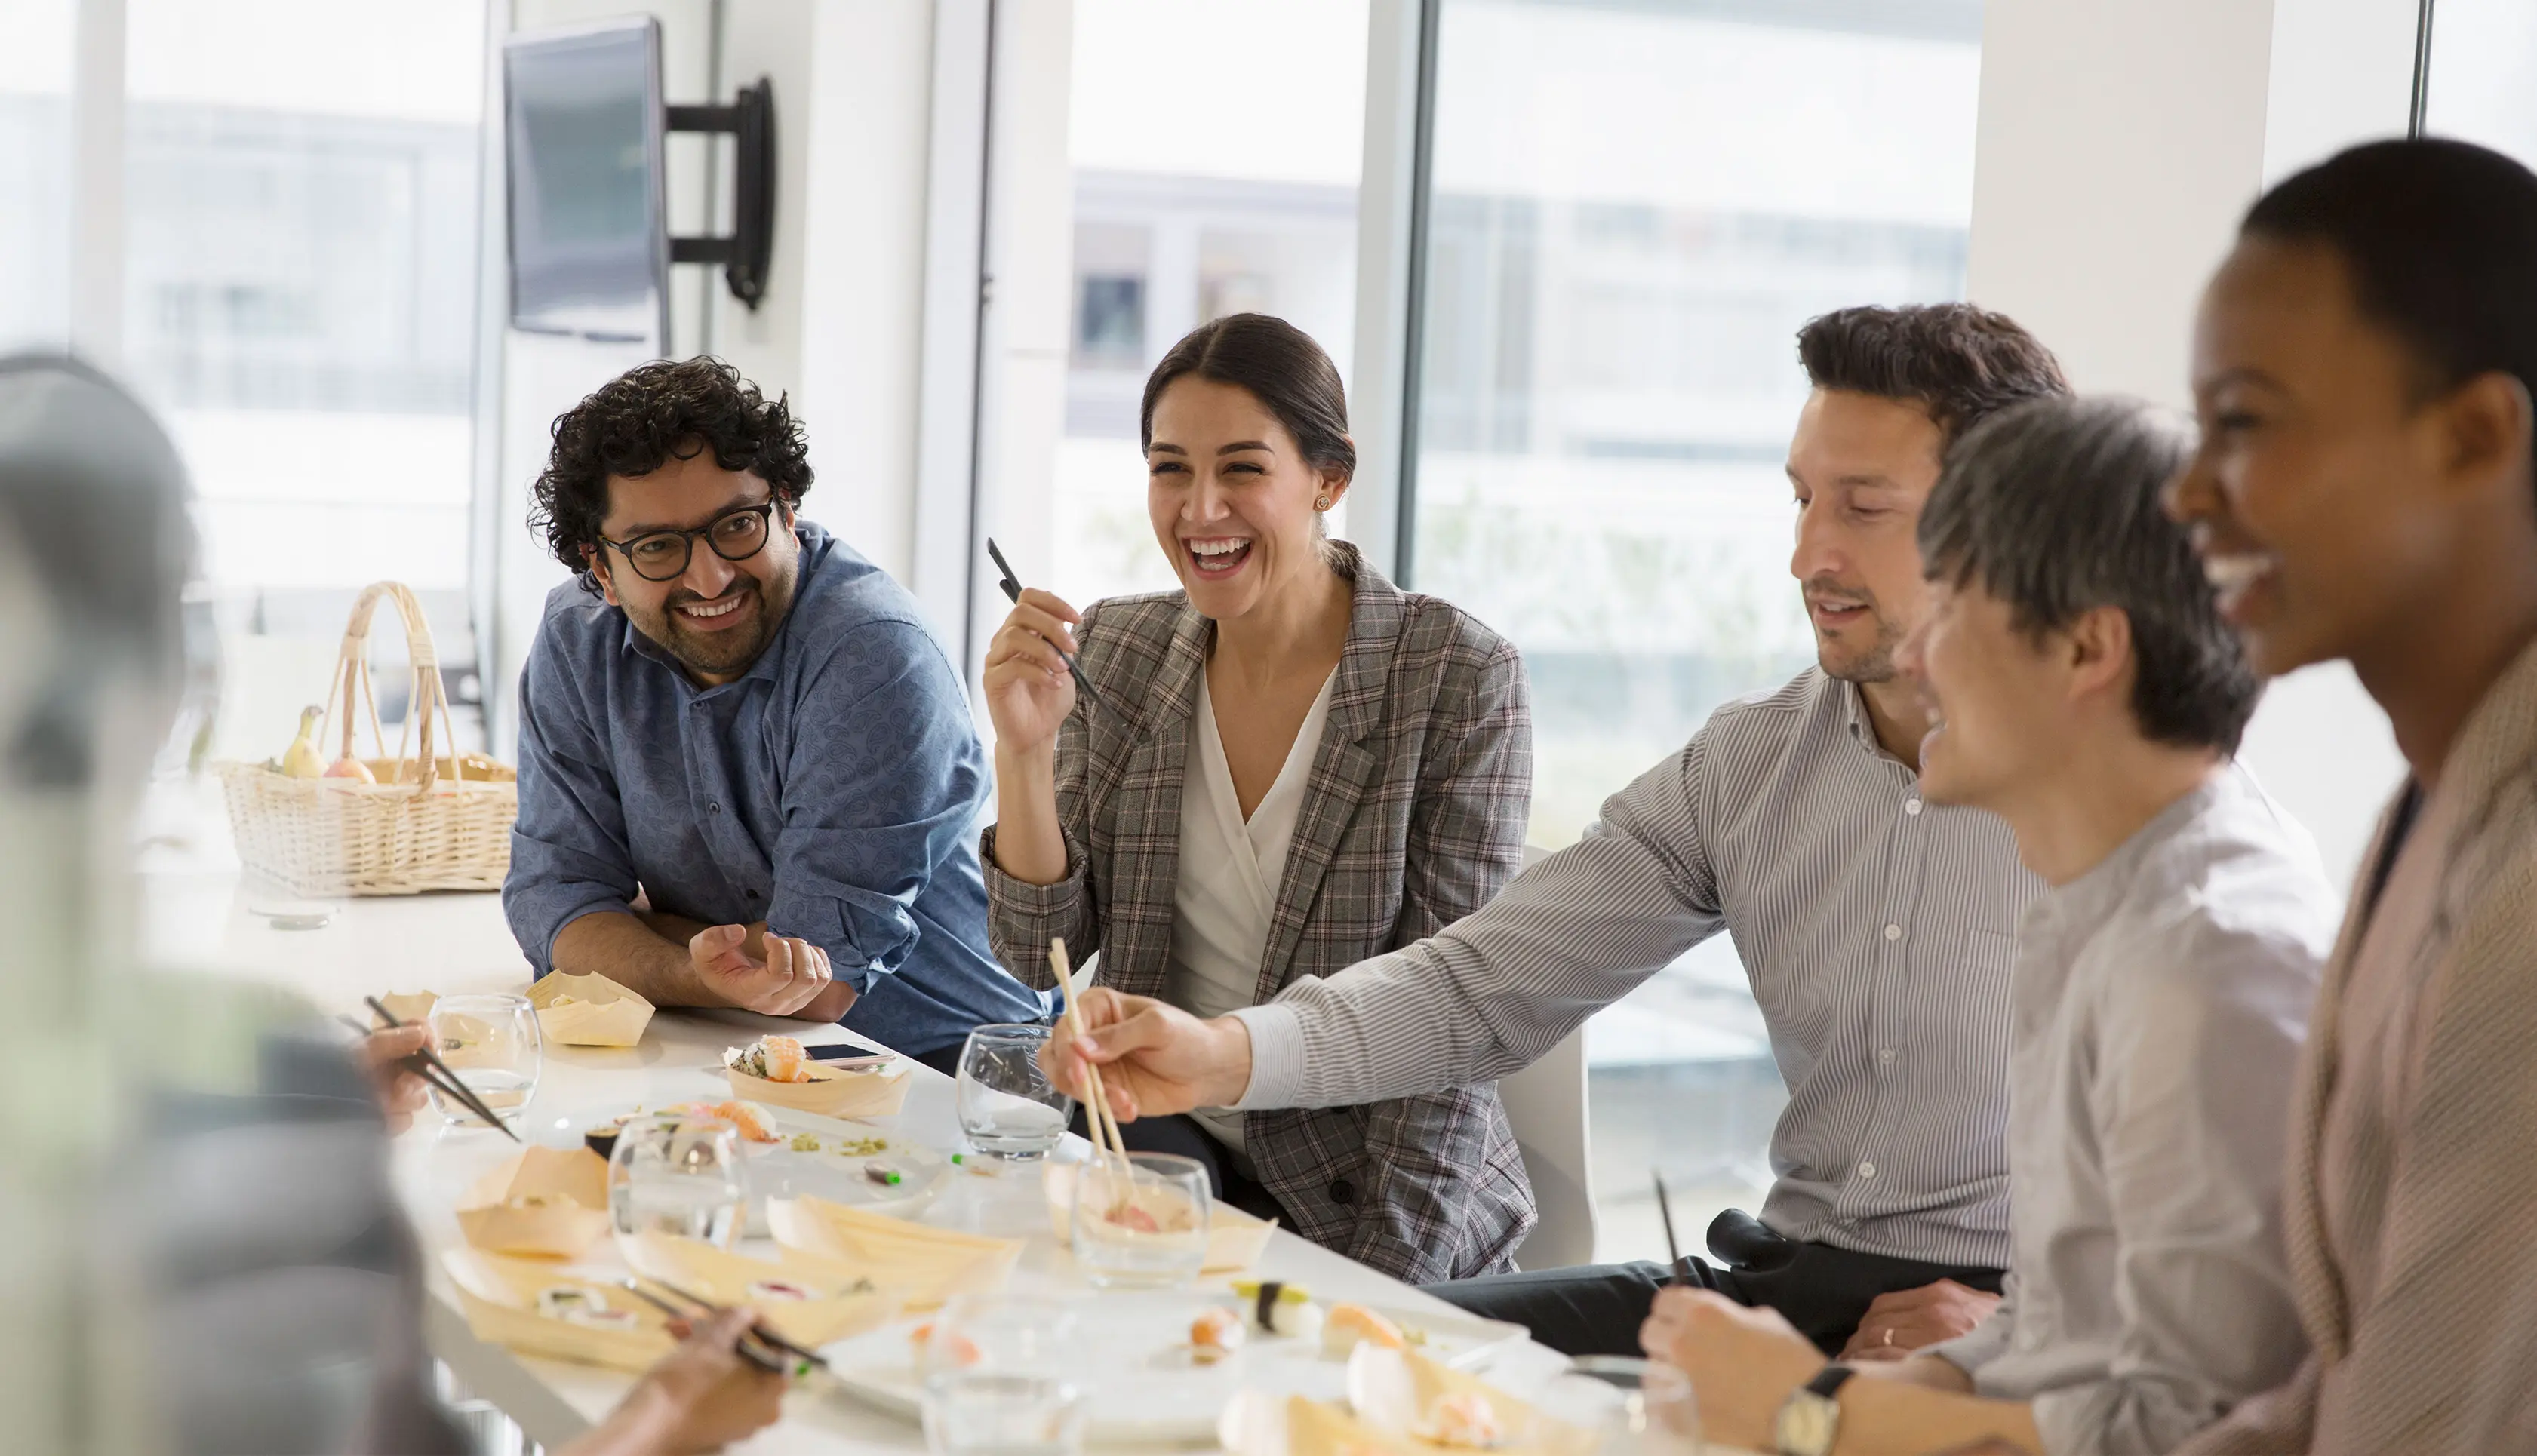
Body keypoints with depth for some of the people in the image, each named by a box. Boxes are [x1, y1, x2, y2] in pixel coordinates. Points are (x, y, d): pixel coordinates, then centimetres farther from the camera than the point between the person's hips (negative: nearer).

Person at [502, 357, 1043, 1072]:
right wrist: (694, 973, -25)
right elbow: (555, 892, -4)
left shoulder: (874, 656, -20)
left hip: (940, 1064, -5)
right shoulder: (576, 643, -1)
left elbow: (824, 979, -22)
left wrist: (630, 931, -7)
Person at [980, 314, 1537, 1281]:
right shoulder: (1112, 652, 3)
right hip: (1169, 1144, 3)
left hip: (1365, 1200, -2)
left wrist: (1380, 1283, -19)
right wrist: (1025, 750, -14)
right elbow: (1039, 957, 1)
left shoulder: (1460, 677, -10)